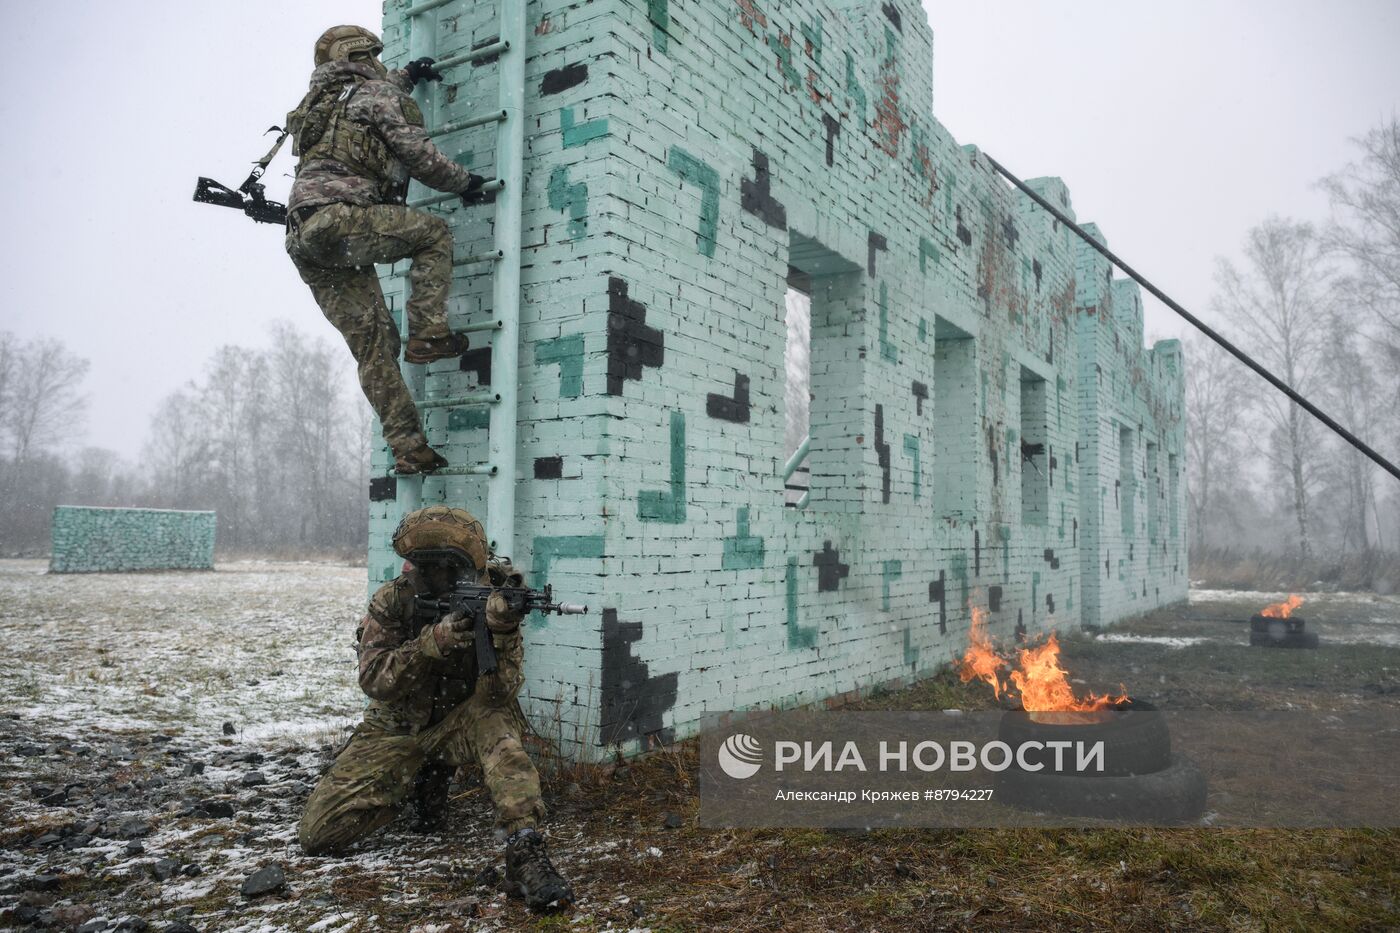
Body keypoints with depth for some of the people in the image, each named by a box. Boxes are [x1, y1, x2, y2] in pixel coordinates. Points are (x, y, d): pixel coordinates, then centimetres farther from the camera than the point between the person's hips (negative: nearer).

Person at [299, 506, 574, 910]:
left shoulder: (491, 601, -17)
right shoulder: (390, 601, -13)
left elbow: (497, 695, -25)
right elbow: (374, 681, -21)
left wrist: (502, 632, -44)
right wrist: (431, 642, -37)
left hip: (463, 720, -2)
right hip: (396, 728, 3)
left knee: (496, 724, -37)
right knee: (317, 831, -6)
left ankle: (525, 853, -34)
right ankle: (424, 781, 15)